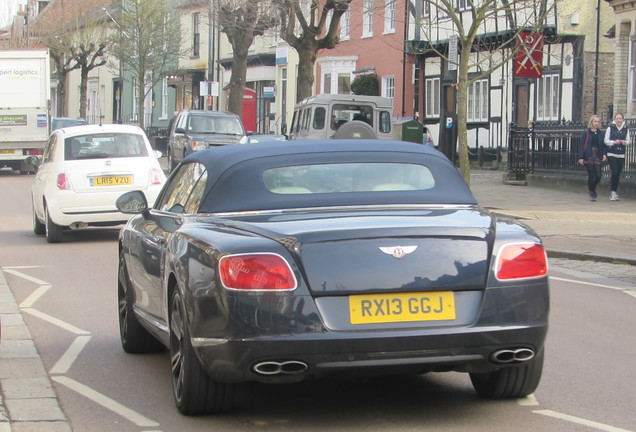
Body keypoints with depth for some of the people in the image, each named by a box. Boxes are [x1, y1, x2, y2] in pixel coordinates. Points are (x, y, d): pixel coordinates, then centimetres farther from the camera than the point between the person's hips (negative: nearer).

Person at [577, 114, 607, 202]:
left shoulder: (600, 133, 9)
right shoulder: (586, 132, -3)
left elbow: (603, 144, 13)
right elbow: (581, 144, -6)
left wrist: (604, 154, -5)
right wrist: (581, 157, -12)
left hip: (597, 157, 4)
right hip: (588, 157, -4)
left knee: (598, 176, -2)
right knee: (591, 176, -3)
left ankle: (593, 189, 27)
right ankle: (592, 194, 12)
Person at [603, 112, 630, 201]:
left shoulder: (626, 129, 7)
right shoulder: (610, 128, -1)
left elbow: (628, 141, 13)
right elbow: (606, 141, 0)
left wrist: (624, 142, -9)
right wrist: (614, 142, -17)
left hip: (621, 155, 3)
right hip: (611, 154, -3)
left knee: (618, 174, 6)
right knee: (614, 172, -13)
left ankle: (615, 192, 17)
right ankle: (613, 192, -6)